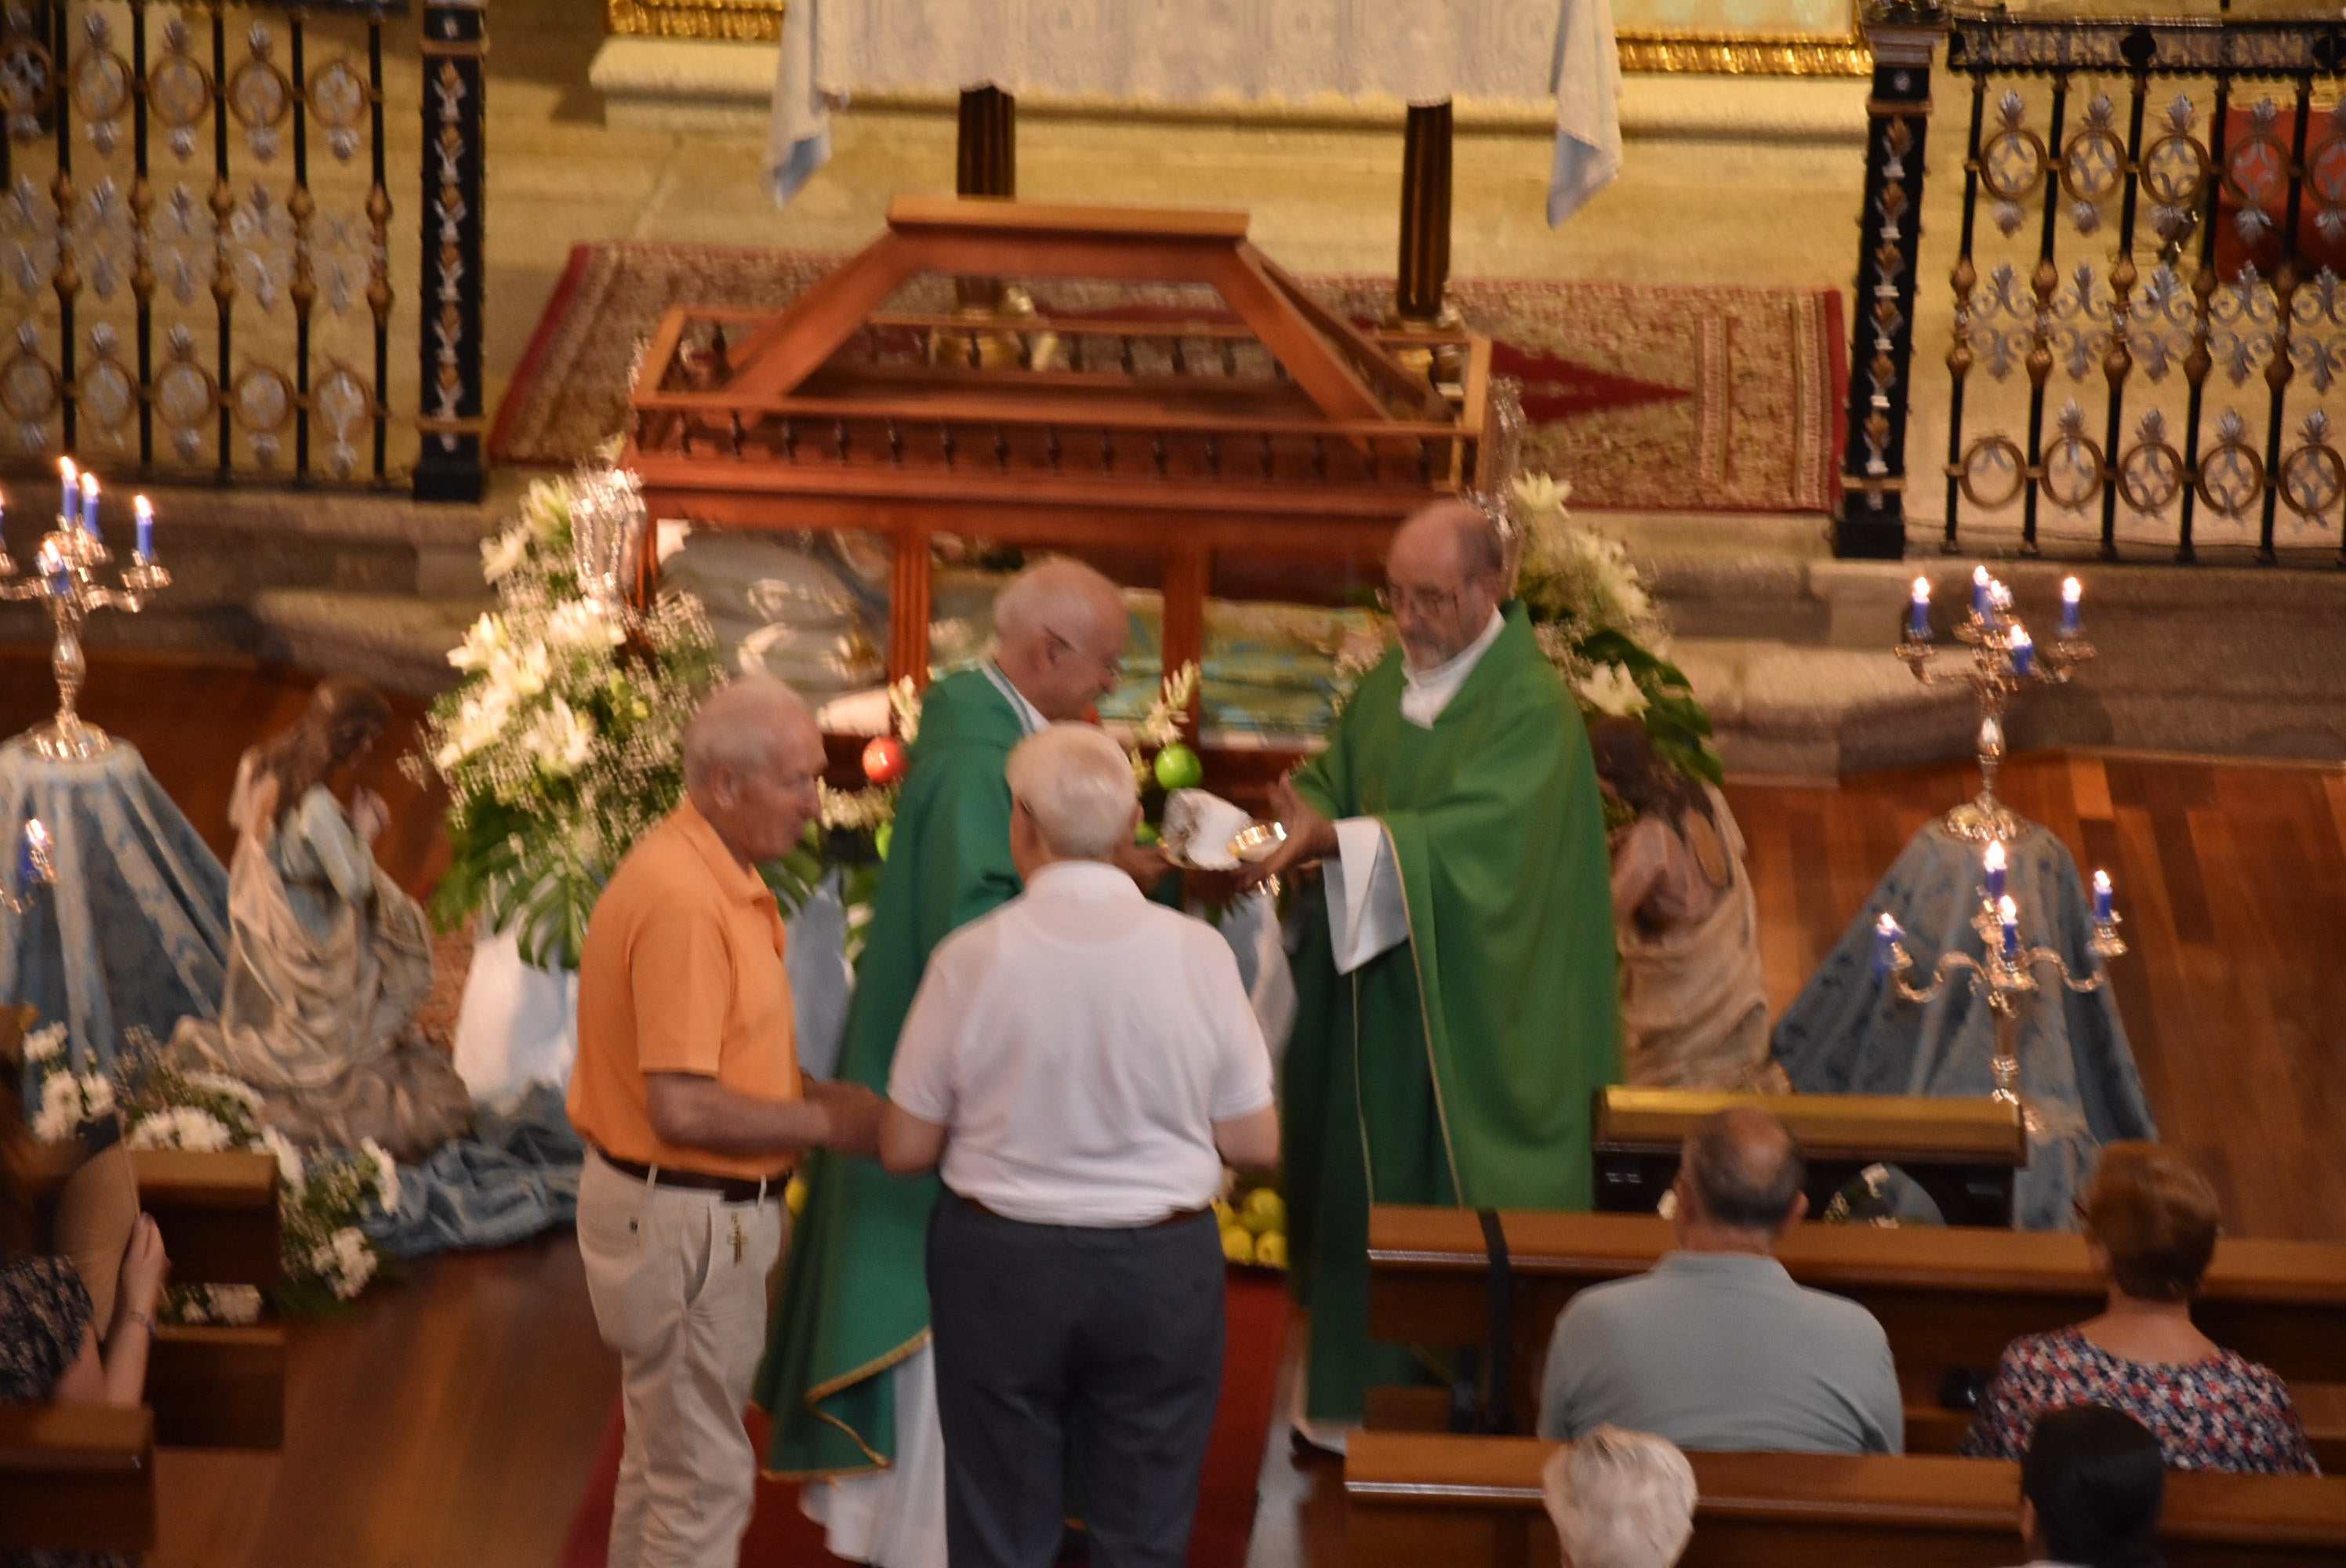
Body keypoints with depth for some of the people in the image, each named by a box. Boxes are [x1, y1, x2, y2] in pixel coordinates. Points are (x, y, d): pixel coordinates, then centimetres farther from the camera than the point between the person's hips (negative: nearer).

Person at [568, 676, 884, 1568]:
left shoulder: (725, 881, 8)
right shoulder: (683, 901, -24)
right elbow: (682, 1109, -27)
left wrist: (809, 1093, 4)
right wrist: (824, 1124, -17)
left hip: (682, 1208, 11)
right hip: (685, 1220, -11)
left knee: (662, 1459, 21)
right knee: (703, 1479, -2)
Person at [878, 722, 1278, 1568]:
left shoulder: (971, 958, -12)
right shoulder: (1196, 952, -10)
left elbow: (905, 1149, -5)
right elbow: (1256, 1144, -4)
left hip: (1002, 1266, 0)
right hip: (1161, 1273, 1)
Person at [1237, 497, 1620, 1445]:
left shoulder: (1532, 709, -16)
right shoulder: (1388, 688, 9)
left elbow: (1474, 833, -28)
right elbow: (1331, 785, 7)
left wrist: (1336, 839, -38)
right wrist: (1285, 825, -16)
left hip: (1465, 1012, -7)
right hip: (1368, 991, 7)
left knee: (1449, 1200, -1)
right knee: (1359, 1189, 14)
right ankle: (1359, 1397, 26)